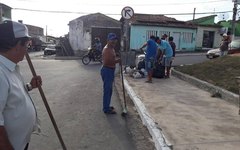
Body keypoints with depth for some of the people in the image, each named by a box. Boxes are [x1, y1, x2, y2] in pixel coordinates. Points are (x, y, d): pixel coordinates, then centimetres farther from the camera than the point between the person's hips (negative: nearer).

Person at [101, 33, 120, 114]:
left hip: (110, 71, 10)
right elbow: (106, 62, -26)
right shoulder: (106, 49, -18)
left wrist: (116, 60, 6)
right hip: (107, 71, -10)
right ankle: (106, 109, 6)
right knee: (107, 90, -4)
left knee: (109, 90, 17)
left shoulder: (111, 48, 14)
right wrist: (116, 61, -22)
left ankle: (106, 106, 29)